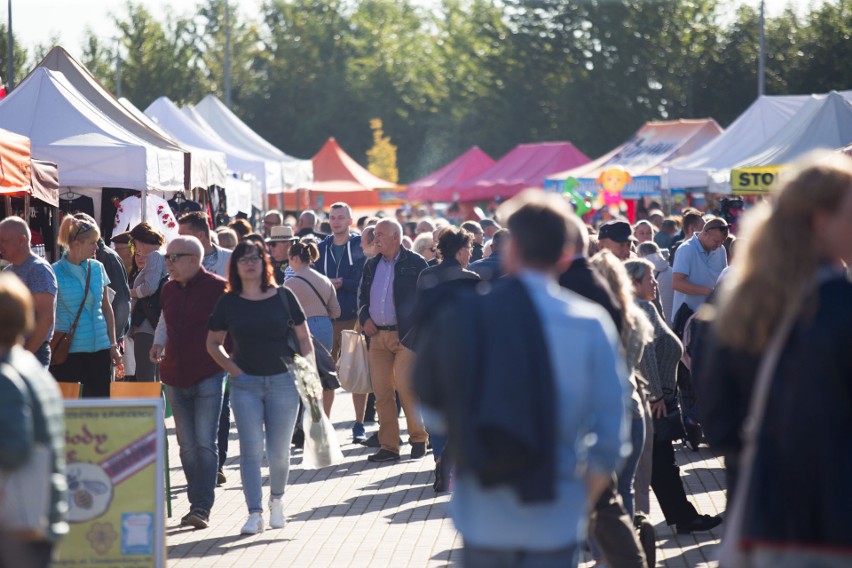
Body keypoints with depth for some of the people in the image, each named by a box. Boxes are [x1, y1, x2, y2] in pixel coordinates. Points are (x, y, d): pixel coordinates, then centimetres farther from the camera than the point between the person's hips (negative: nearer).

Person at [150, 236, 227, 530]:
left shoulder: (217, 288, -9)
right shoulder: (169, 289, 11)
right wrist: (158, 343, 10)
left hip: (209, 376, -6)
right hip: (176, 378, 6)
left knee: (205, 443, -9)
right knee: (187, 445, 8)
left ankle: (202, 507, -9)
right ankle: (196, 503, 16)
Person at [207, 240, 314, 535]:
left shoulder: (282, 297, 2)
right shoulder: (228, 302, 3)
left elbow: (304, 337, 7)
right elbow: (213, 343, 11)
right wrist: (233, 369, -3)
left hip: (283, 381, 0)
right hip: (246, 383, 0)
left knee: (278, 451, 4)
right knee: (251, 449, -6)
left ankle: (276, 499, 30)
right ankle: (255, 513, -5)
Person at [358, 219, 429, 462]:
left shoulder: (415, 263, -3)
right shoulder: (371, 265, 14)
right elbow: (362, 295, 20)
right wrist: (365, 318, 2)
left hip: (405, 334, -5)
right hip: (378, 335, 5)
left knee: (404, 386, -11)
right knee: (381, 392, 3)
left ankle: (419, 437, 7)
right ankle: (388, 446, 8)